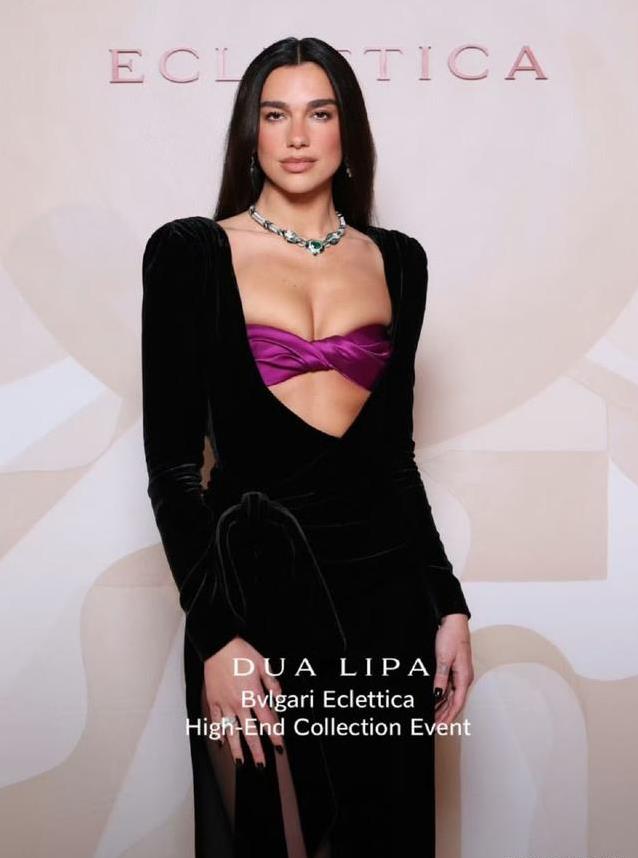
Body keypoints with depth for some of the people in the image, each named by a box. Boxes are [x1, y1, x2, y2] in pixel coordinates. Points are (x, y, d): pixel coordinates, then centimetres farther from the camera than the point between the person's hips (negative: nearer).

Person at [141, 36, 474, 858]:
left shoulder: (397, 260, 8)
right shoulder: (191, 252, -3)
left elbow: (395, 446, 12)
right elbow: (173, 459, -7)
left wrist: (448, 602, 9)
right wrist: (216, 633, -14)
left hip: (387, 580, 3)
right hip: (257, 581, -3)